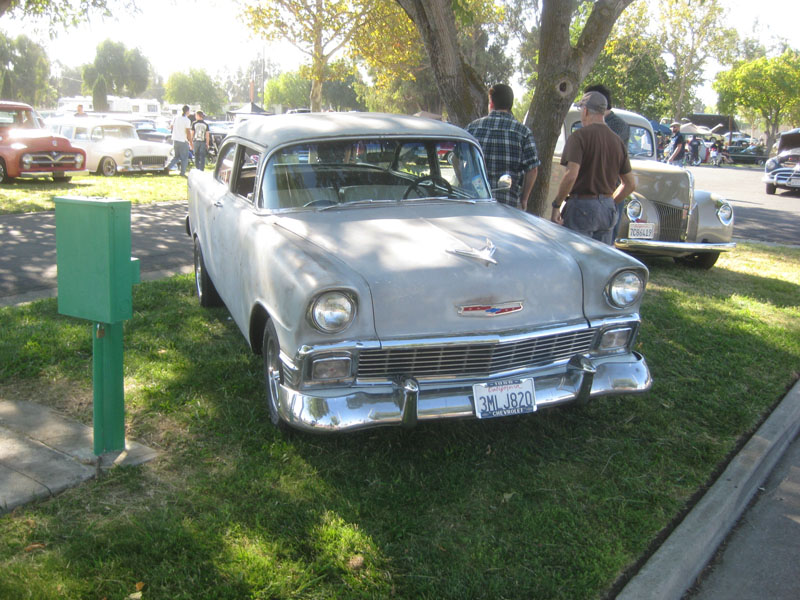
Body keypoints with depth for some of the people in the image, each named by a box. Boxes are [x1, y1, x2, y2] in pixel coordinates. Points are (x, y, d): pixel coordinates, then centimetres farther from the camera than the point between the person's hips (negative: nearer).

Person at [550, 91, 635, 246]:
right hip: (608, 209, 6)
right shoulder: (618, 141, 10)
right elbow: (630, 184, 11)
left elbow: (571, 175, -22)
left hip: (581, 206, -6)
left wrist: (556, 205, -13)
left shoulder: (580, 136, -10)